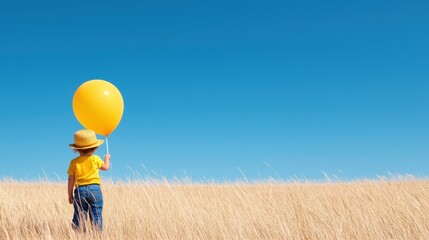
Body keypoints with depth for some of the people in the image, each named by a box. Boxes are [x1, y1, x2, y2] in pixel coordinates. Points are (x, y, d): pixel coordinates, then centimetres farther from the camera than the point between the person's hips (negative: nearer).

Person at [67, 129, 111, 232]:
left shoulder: (74, 162, 1)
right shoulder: (95, 159, 0)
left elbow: (71, 179, 2)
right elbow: (106, 167, 16)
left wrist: (70, 194, 10)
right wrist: (107, 158, 36)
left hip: (80, 190, 1)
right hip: (94, 189, -1)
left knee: (79, 216, 5)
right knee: (96, 216, 3)